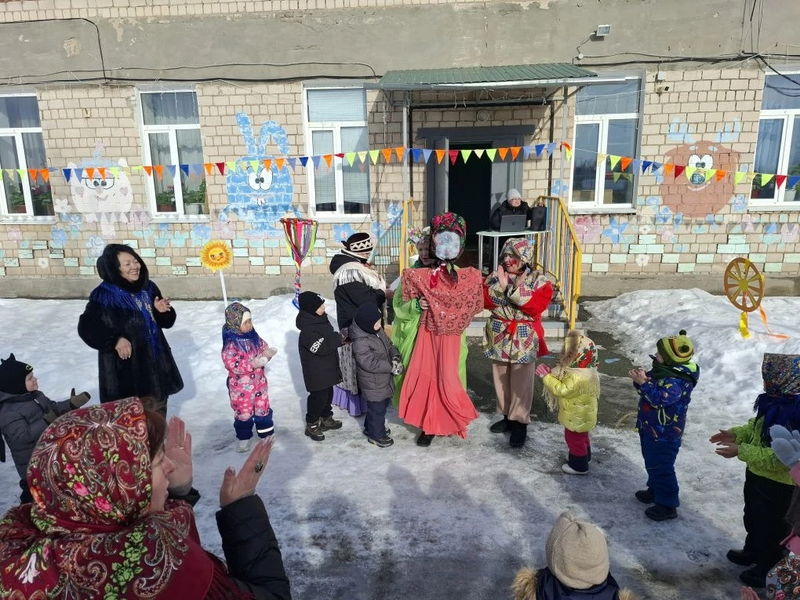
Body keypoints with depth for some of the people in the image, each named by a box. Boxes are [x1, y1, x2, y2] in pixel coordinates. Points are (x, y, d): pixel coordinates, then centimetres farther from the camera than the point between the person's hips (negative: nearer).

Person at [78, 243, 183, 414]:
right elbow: (86, 327, -13)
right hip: (123, 364, -5)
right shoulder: (103, 295, -14)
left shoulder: (149, 288, 2)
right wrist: (115, 340, -24)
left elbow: (165, 322, 11)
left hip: (154, 358, 6)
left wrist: (162, 311, -12)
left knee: (158, 408, 21)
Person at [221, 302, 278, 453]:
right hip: (241, 386, -5)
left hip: (259, 381, 5)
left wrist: (267, 353, -15)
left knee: (263, 408, 15)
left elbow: (264, 348, 9)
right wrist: (253, 363, -33)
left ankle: (267, 433, 32)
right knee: (243, 412, 9)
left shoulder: (253, 336, -2)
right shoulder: (230, 343, -21)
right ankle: (244, 437, 29)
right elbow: (232, 364, -27)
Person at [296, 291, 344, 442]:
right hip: (315, 371, -9)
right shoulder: (307, 329, -27)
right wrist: (339, 339, -24)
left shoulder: (321, 319, 3)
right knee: (318, 397, 1)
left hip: (328, 368, 9)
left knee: (328, 394, 20)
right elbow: (322, 347, -32)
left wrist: (338, 338, -6)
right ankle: (311, 425, 17)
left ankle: (326, 419, 37)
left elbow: (330, 338, 16)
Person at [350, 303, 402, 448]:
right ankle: (376, 435, 28)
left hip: (384, 379, 9)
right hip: (373, 384, -9)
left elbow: (389, 345, 9)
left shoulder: (378, 331, -1)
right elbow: (371, 364, -30)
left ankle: (371, 427, 46)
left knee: (383, 403, 25)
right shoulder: (360, 342, -30)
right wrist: (392, 367, -24)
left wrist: (395, 357, -11)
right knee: (377, 409, 6)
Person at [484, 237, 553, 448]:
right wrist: (501, 285, -19)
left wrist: (518, 289, -22)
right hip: (499, 336, 4)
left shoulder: (538, 281, -6)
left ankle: (520, 422, 12)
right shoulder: (495, 277, 2)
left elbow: (537, 306, -19)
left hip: (524, 338, -3)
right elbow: (486, 302, -8)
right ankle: (507, 416, 30)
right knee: (501, 379, 13)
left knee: (521, 382, 0)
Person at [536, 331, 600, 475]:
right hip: (579, 414, 10)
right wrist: (551, 373, -7)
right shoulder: (581, 371, -4)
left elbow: (562, 389, -34)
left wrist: (546, 376, -29)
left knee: (574, 438, 10)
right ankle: (584, 457, 50)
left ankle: (579, 465, 28)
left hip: (577, 417, -10)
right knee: (581, 437, 29)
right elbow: (564, 382, 7)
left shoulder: (579, 378, -38)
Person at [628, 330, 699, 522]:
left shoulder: (678, 380, -28)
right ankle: (655, 490, 44)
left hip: (664, 433, -10)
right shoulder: (662, 369, 2)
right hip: (650, 428, 10)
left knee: (661, 468, 3)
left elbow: (661, 398, -38)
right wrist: (642, 378, -13)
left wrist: (643, 383, -37)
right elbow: (650, 385, 9)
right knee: (652, 463, 25)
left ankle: (668, 505, 18)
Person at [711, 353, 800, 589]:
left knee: (772, 527, 16)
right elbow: (759, 425, 10)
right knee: (753, 518, 29)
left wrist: (740, 451, -29)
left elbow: (779, 458, -32)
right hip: (757, 475, 8)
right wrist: (735, 434, -2)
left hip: (778, 484, -8)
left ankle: (767, 571, 38)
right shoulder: (778, 401, -7)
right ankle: (752, 552, 54)